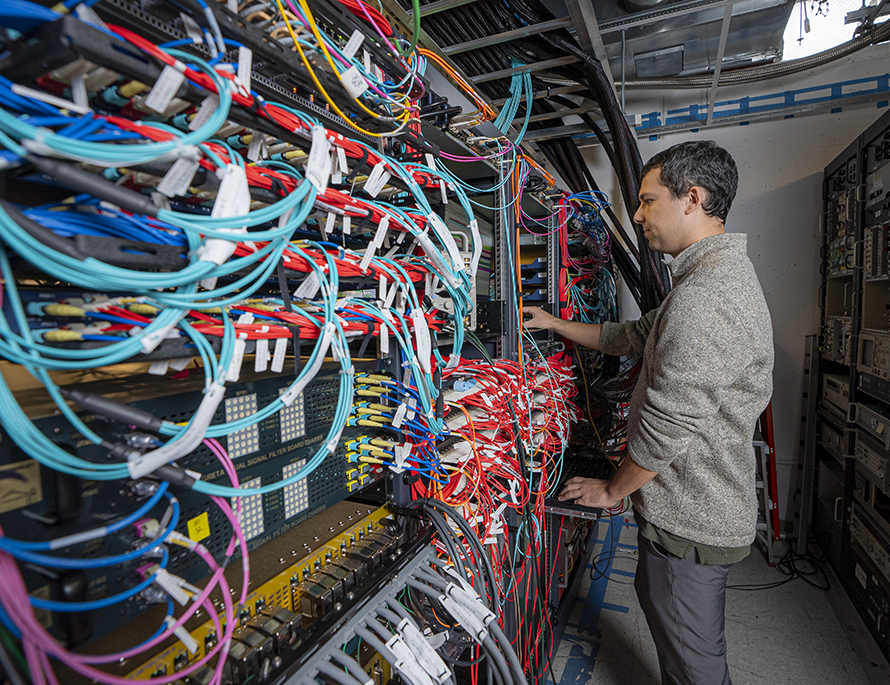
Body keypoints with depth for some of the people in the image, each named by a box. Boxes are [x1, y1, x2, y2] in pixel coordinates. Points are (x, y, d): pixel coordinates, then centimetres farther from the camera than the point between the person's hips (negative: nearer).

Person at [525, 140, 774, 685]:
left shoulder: (703, 297, -27)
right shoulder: (725, 275, 10)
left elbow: (667, 425, -27)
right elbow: (634, 338, 18)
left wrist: (613, 490, -10)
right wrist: (553, 323, 19)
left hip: (689, 526, -10)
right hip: (716, 511, 10)